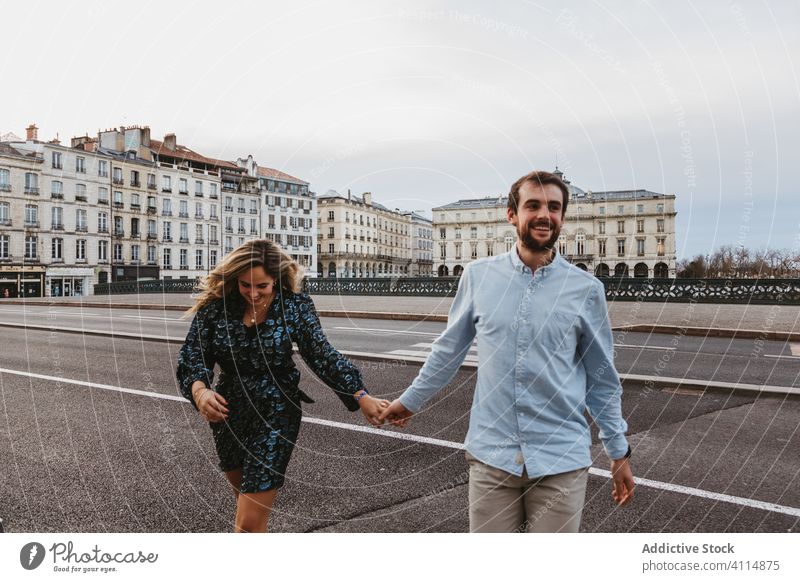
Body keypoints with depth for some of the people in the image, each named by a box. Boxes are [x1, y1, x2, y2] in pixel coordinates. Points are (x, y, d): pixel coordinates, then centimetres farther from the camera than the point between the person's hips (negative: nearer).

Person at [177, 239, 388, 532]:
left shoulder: (295, 306, -13)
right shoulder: (216, 304, -10)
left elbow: (322, 354, -14)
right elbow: (193, 354, -12)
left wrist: (361, 397, -24)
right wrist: (199, 390, -34)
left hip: (275, 415, -3)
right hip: (227, 412, 4)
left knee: (249, 523, -5)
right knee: (243, 494, 28)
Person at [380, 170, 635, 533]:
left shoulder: (586, 289, -2)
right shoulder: (478, 276, -1)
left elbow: (601, 379, 7)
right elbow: (448, 349, 11)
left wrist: (619, 452, 10)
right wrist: (410, 400, 19)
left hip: (561, 459, 0)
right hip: (491, 454, 1)